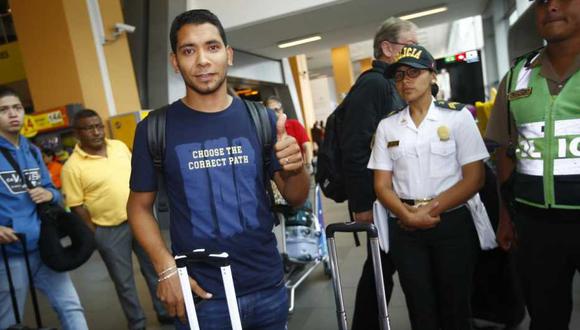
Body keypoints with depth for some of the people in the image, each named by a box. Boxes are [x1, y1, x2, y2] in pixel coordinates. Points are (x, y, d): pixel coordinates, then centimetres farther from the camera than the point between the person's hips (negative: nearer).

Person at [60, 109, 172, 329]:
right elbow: (77, 206, -10)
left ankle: (165, 312, 33)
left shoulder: (119, 146, 2)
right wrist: (94, 235, -10)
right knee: (123, 281, 11)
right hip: (109, 231, -4)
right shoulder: (72, 166, -12)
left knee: (155, 269, 15)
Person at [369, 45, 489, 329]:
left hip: (452, 223, -2)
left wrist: (430, 209, -15)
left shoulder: (458, 116, 0)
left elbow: (474, 178, -5)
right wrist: (408, 215, -13)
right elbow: (382, 184, 4)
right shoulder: (386, 126, 7)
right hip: (404, 229, 2)